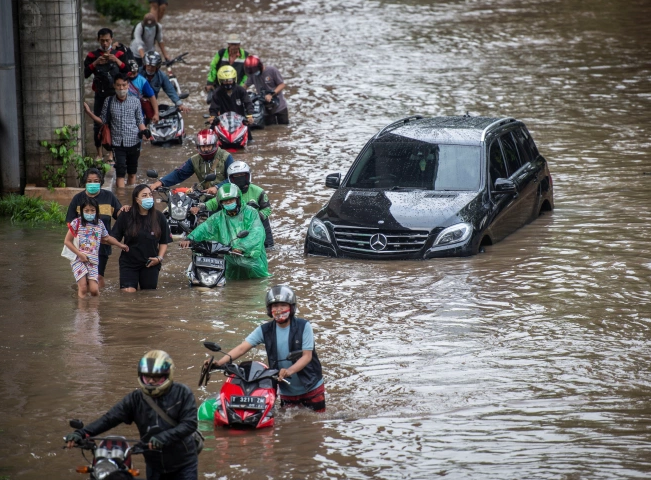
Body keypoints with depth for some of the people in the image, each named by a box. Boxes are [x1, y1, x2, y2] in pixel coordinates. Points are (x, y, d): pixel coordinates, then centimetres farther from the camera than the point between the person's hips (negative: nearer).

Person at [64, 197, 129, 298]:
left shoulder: (100, 224, 9)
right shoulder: (77, 223, -2)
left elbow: (106, 238, 29)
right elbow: (67, 241, -2)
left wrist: (120, 245, 34)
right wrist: (79, 254, -10)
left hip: (93, 261, 3)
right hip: (78, 259, -3)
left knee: (94, 290, -9)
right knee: (83, 289, -14)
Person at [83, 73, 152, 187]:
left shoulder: (135, 101, 1)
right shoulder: (109, 101, 1)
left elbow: (140, 121, 8)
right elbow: (103, 120, 5)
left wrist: (144, 131, -10)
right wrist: (89, 113, -7)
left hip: (133, 142, 1)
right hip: (118, 143, -1)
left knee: (132, 173, 13)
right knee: (120, 172, -11)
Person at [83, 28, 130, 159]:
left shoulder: (119, 54, 0)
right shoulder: (92, 56, -1)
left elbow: (128, 72, -11)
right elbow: (85, 74, -12)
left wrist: (117, 61, -24)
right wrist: (95, 63, -25)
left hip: (115, 95, 0)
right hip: (100, 95, 0)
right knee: (97, 124, 2)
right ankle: (99, 153, 14)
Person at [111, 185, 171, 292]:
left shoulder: (159, 217, 1)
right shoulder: (126, 217, -3)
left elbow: (164, 242, 7)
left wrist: (160, 258, -5)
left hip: (150, 264, 1)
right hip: (129, 263, -1)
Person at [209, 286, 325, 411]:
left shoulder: (303, 326, -13)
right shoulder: (265, 330, -5)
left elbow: (307, 355, -18)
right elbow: (242, 348, -13)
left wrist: (289, 370, -37)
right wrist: (220, 362, -29)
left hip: (312, 388, -2)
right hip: (287, 391, 2)